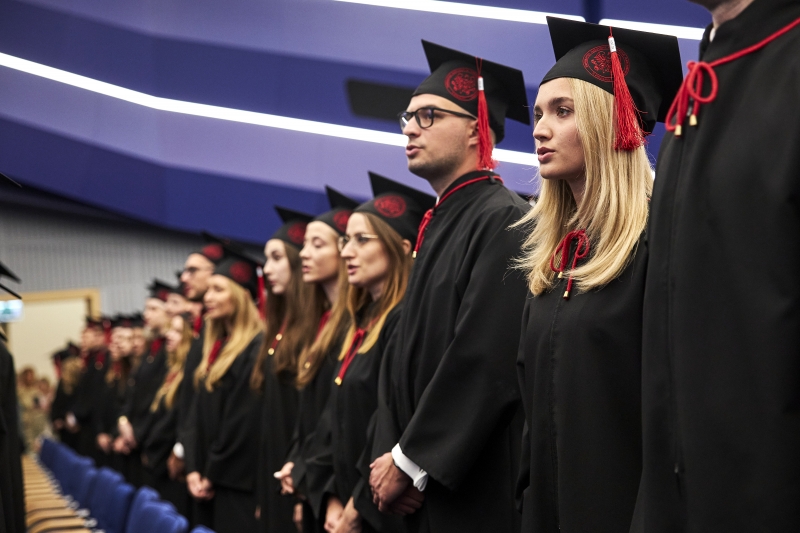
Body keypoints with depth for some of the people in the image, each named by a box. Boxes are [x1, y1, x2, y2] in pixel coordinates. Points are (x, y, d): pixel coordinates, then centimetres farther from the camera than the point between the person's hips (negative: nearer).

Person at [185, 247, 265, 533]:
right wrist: (194, 468, 3)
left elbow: (246, 423, -17)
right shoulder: (215, 348, 14)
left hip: (239, 485, -8)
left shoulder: (257, 349, -13)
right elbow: (199, 416, 14)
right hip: (209, 483, 8)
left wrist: (214, 474, -11)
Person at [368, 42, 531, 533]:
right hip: (421, 484, 8)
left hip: (477, 488, -8)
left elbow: (487, 363, -20)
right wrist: (389, 454, 2)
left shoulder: (504, 222, -12)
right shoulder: (438, 226, 14)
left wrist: (409, 460, -15)